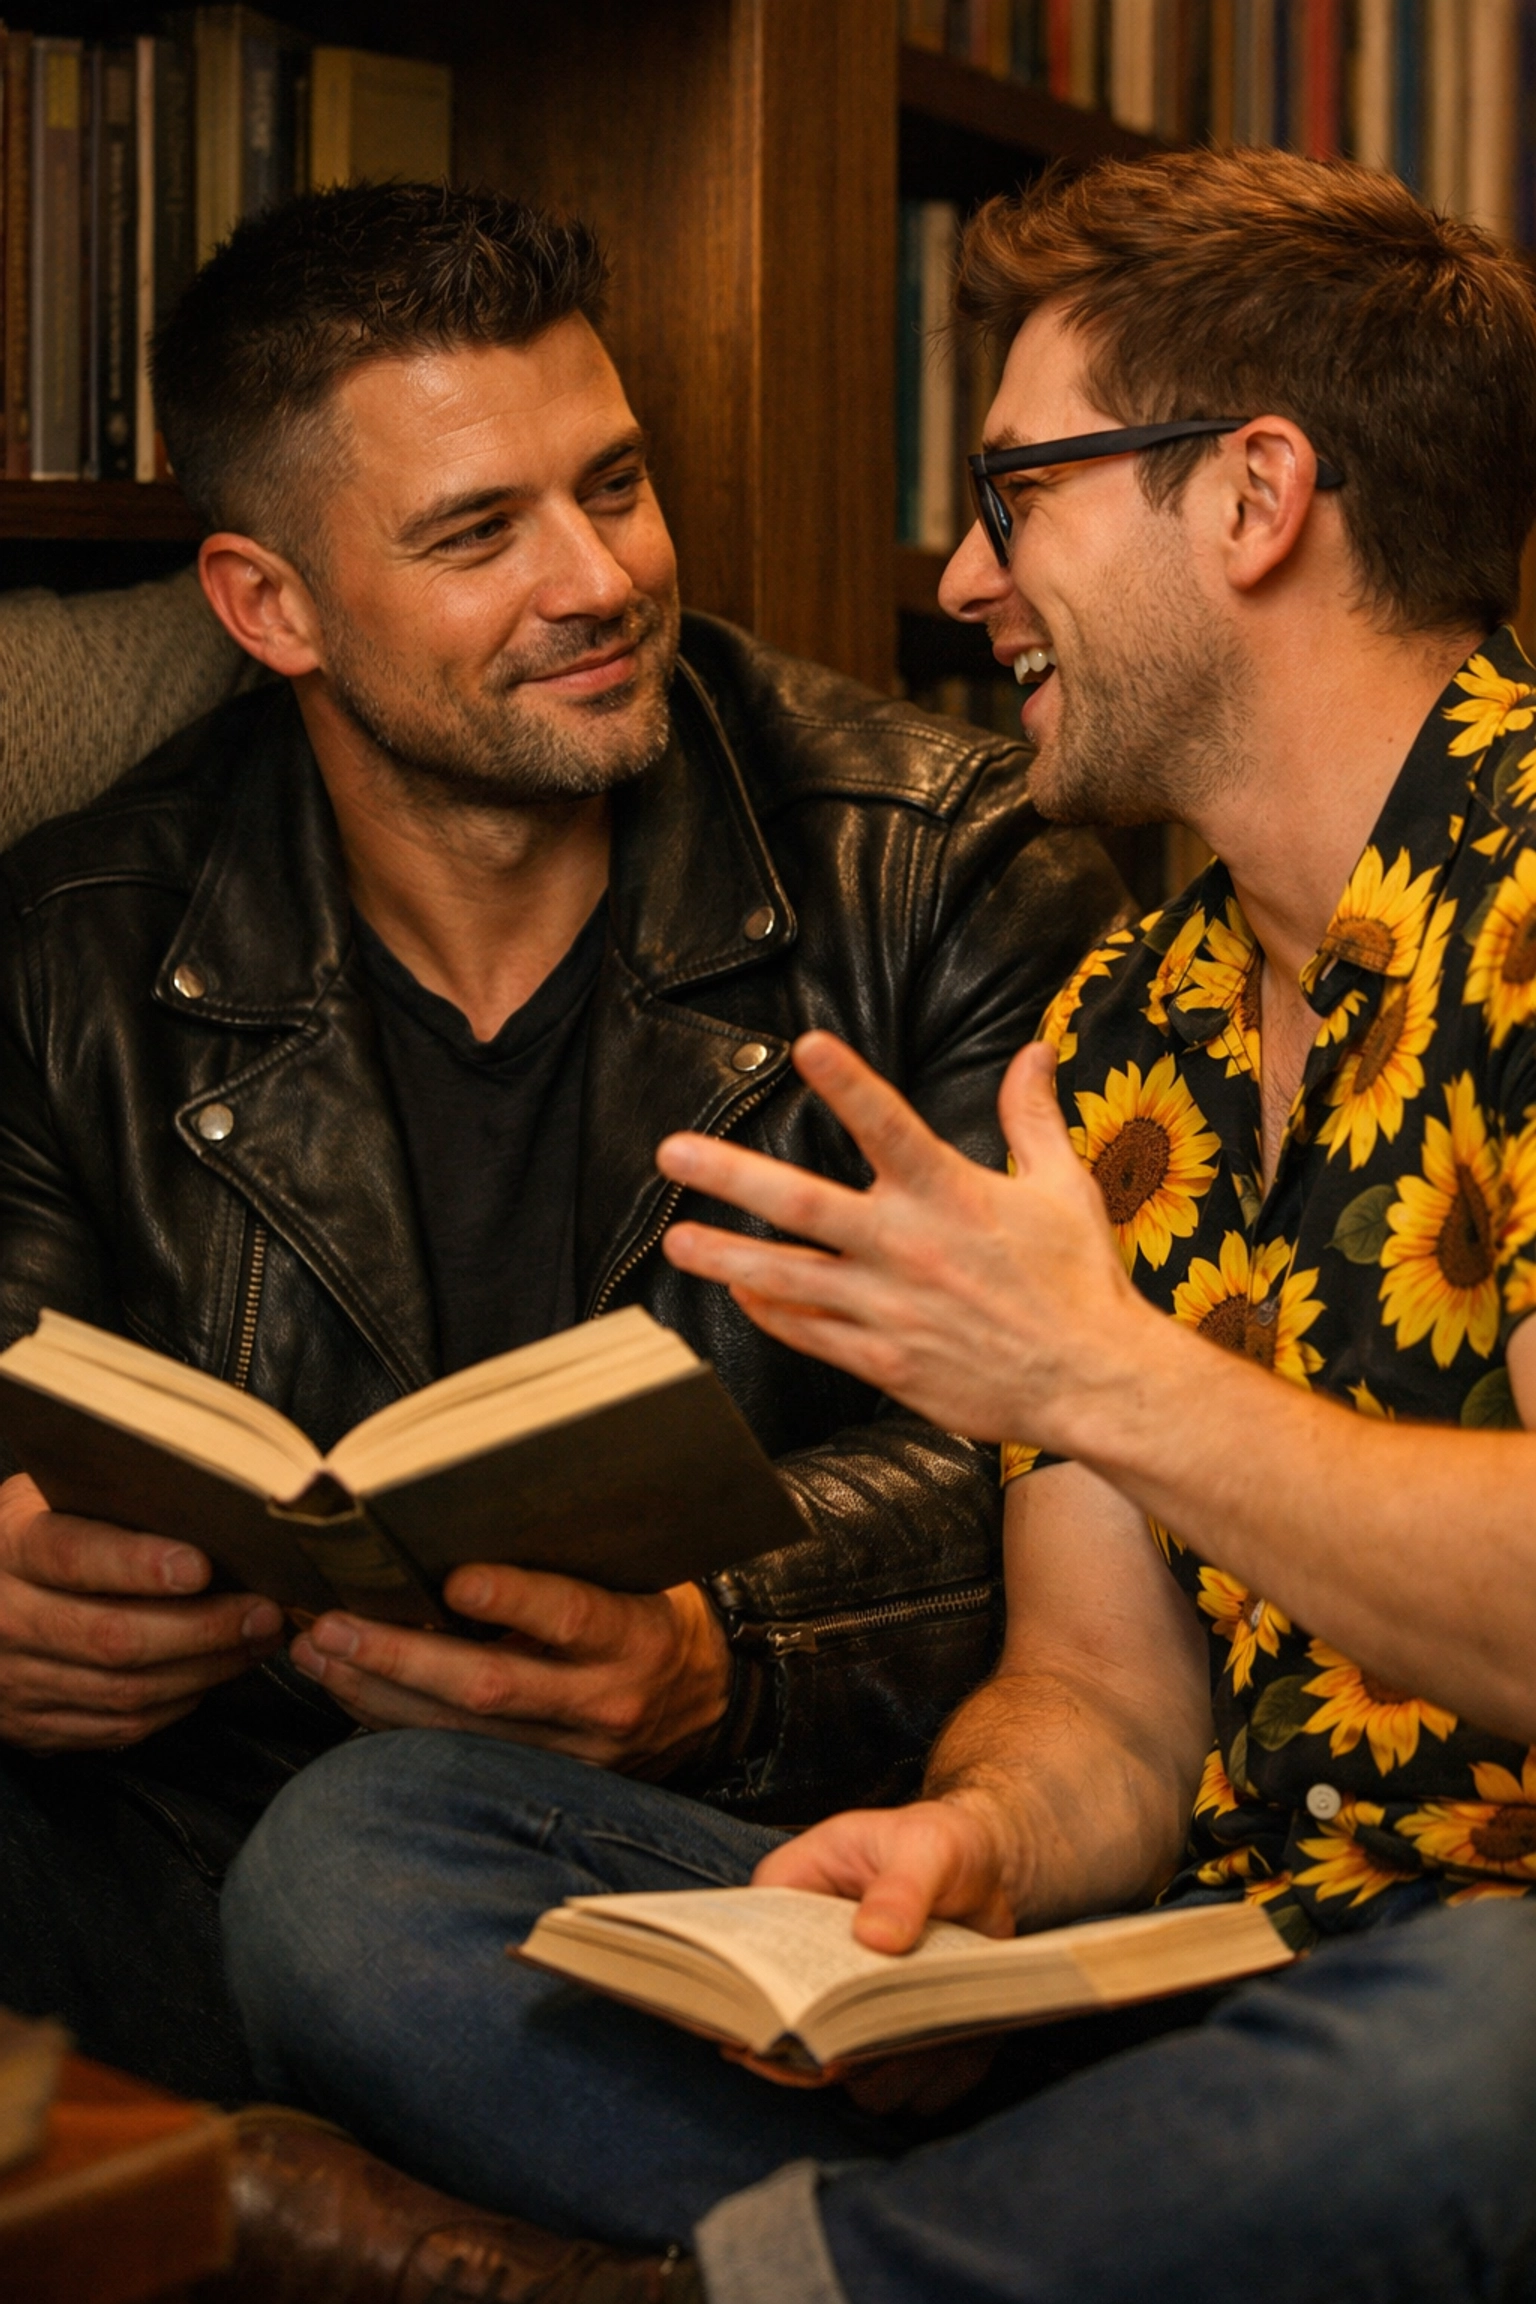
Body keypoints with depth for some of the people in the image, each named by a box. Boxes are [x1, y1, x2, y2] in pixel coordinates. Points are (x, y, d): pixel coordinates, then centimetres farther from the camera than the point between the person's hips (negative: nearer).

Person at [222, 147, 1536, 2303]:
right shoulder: (1118, 1035, 14)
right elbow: (1109, 1699, 9)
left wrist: (1103, 1376, -15)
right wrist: (975, 1838, -13)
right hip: (1198, 1994, 6)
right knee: (350, 1850, -4)